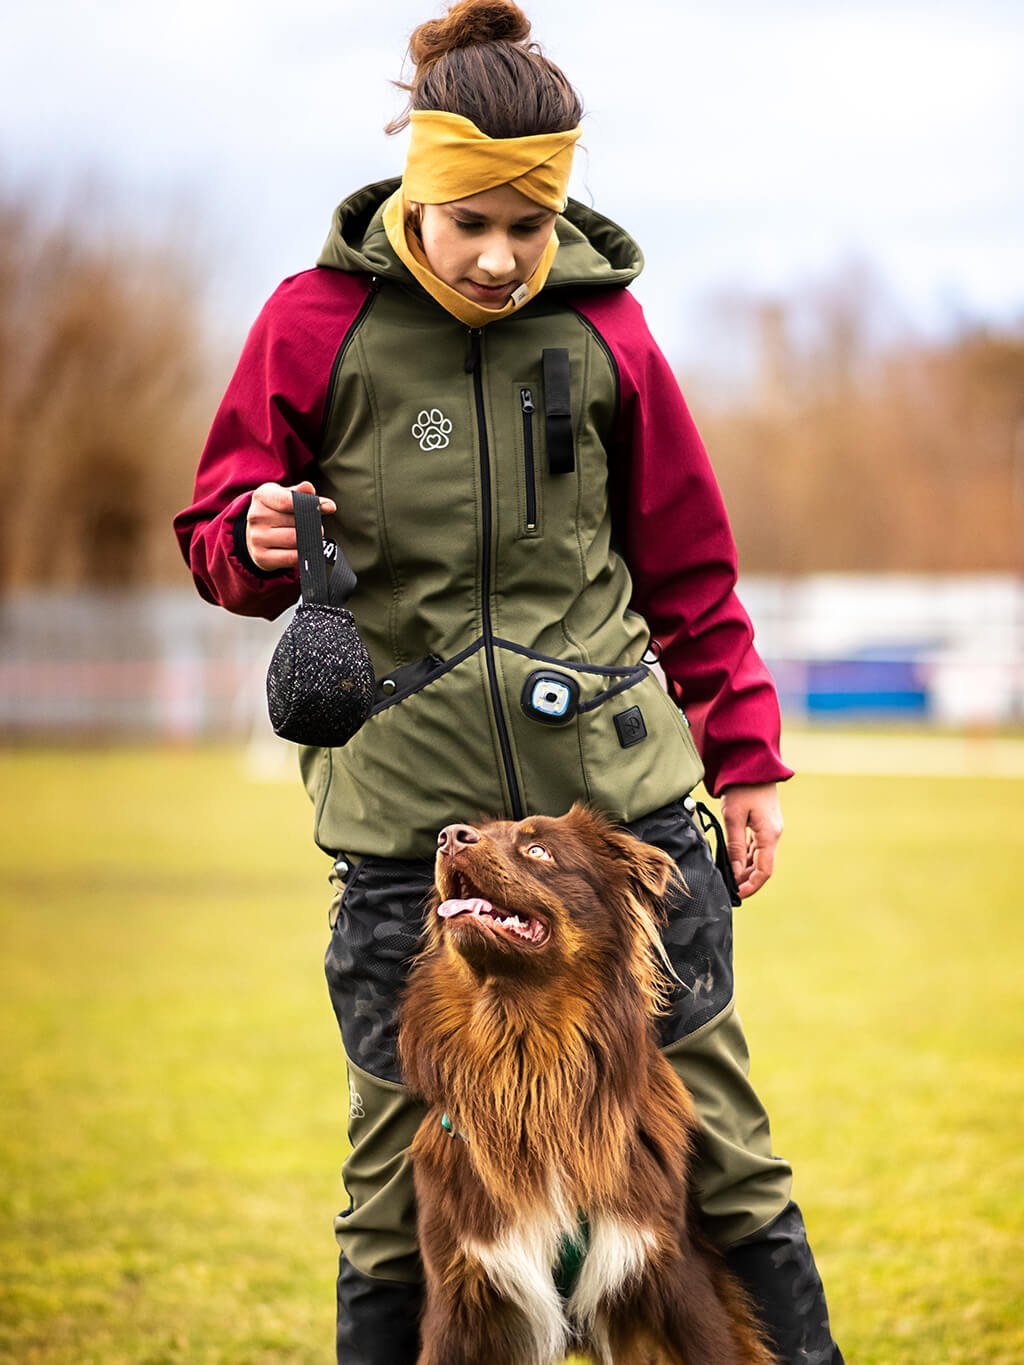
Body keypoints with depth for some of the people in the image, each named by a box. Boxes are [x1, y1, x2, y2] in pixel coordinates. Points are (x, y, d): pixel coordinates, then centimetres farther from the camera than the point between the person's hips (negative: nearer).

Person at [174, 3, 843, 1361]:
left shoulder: (601, 323, 5)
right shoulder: (316, 324, 0)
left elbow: (688, 563, 14)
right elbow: (218, 533, 9)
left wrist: (746, 757, 11)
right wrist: (259, 538, -14)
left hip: (622, 789, 1)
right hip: (409, 805, -1)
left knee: (711, 1123, 5)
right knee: (401, 1163, 3)